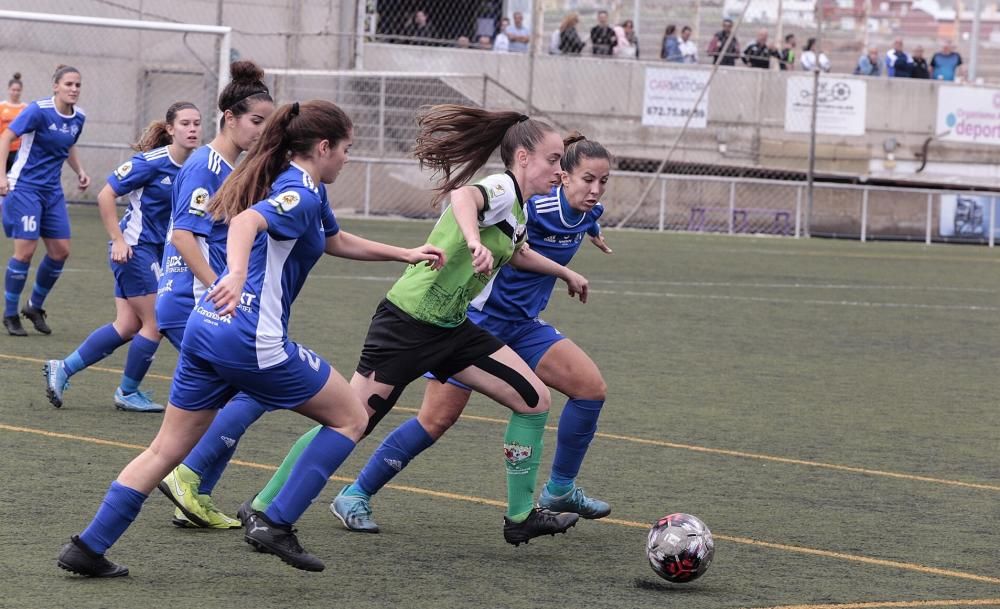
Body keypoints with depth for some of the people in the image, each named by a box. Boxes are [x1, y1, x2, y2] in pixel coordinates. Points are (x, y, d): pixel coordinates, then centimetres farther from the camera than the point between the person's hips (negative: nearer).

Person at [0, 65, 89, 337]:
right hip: (25, 187, -7)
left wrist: (79, 171, 7)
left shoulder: (78, 118, 5)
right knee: (25, 250, -11)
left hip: (52, 191, 7)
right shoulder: (39, 110, -16)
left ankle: (35, 306, 22)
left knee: (61, 251, 3)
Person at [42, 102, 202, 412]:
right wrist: (118, 240, -18)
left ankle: (62, 369, 13)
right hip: (134, 247, -8)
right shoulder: (152, 162, -18)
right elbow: (106, 196, -16)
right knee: (155, 323, -3)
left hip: (157, 250, 8)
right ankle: (128, 393, 14)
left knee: (128, 326, 7)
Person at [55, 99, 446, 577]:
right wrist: (236, 276, -49)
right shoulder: (302, 195, -10)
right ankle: (276, 524, 0)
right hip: (252, 339, -9)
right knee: (350, 417, 7)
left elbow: (339, 242, 37)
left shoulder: (286, 184, 20)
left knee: (166, 449, 12)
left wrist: (406, 255, 38)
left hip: (206, 326, 9)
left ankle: (88, 547, 6)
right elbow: (246, 222, -31)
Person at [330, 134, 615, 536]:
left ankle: (560, 490, 13)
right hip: (478, 318, -8)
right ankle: (355, 495, 1)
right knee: (438, 418, -10)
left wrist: (594, 235, 45)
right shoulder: (532, 205, -26)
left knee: (591, 387, -2)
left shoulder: (588, 213, -2)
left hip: (521, 325, 8)